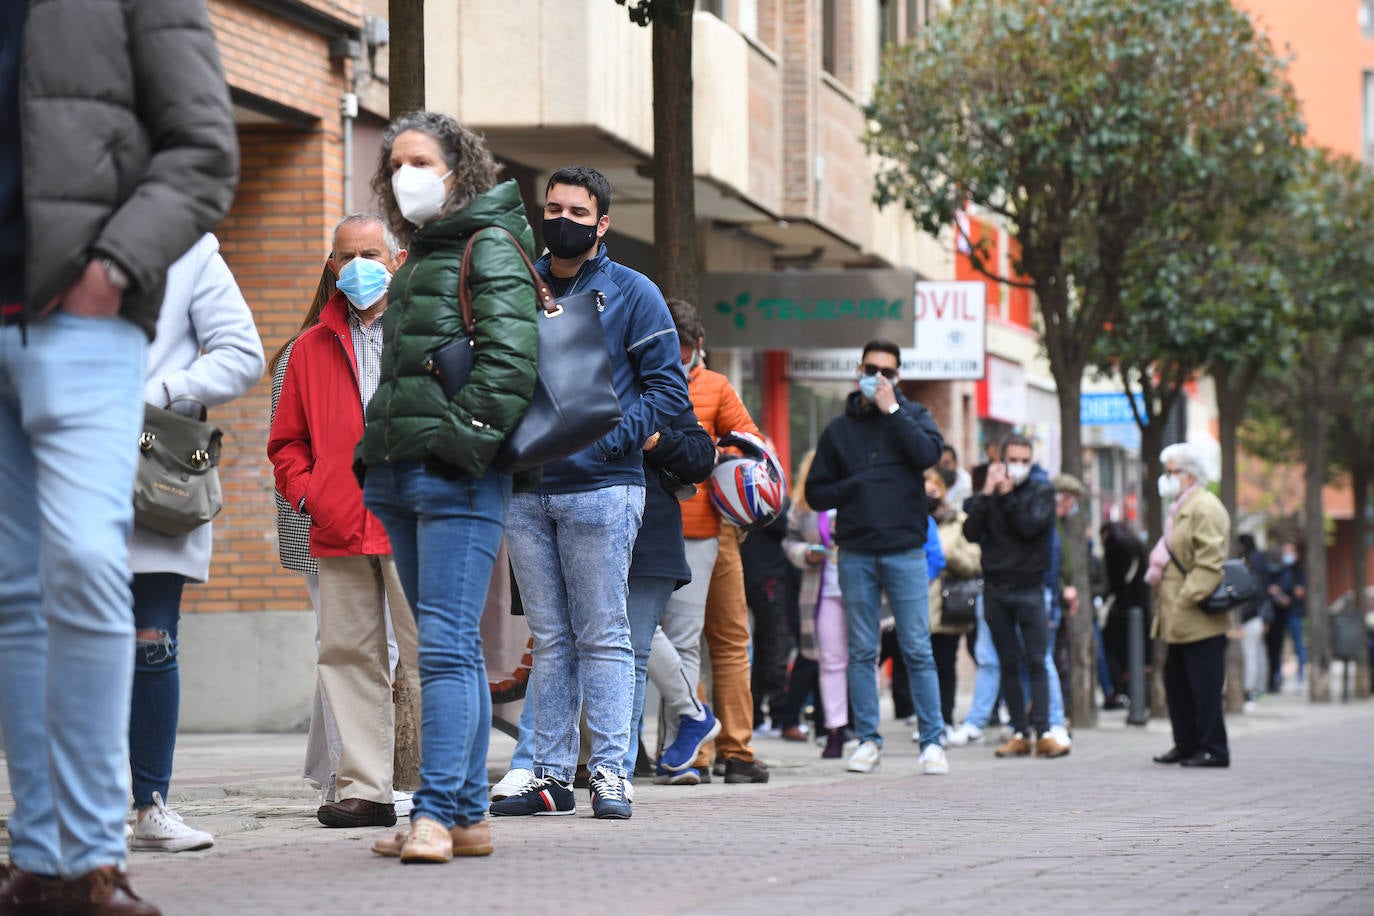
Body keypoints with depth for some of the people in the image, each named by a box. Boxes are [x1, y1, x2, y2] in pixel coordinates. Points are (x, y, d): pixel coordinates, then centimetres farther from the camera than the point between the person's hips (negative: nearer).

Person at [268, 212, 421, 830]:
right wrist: (309, 495, 3)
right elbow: (287, 442, 19)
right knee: (350, 656, 2)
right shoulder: (313, 349, 18)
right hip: (338, 530, 4)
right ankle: (364, 789, 5)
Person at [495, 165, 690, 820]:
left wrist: (608, 438, -13)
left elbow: (668, 387, -1)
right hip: (525, 490, 4)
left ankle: (610, 773, -2)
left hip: (600, 490, -4)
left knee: (603, 637, -3)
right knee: (550, 640, 7)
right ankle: (551, 775, 10)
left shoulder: (631, 294, 1)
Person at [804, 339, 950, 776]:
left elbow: (929, 452, -14)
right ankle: (868, 740, 9)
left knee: (917, 650, -4)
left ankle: (932, 741, 0)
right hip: (856, 554, 2)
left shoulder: (912, 415, 8)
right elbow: (816, 493, 9)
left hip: (905, 550, -2)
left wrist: (892, 409, -9)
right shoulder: (839, 428, 12)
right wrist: (858, 485, -7)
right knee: (862, 652, 3)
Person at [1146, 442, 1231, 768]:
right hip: (1179, 621, 11)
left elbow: (1209, 563, -20)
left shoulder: (1205, 509, -13)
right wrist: (1156, 571, 15)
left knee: (1204, 688, -6)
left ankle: (1213, 749, -1)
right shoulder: (1179, 509, 19)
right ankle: (1186, 744, 22)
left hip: (1200, 619, -11)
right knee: (1176, 682, 14)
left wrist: (1185, 601, -22)